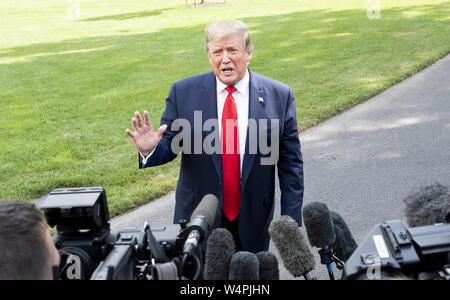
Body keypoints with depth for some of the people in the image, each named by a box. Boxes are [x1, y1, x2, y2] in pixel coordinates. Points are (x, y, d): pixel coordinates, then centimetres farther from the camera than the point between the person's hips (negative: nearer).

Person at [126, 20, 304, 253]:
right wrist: (150, 150, -24)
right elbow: (169, 145, 0)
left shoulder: (279, 96, -5)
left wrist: (291, 224, -4)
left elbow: (290, 163, -2)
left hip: (253, 222, 1)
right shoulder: (183, 92, -5)